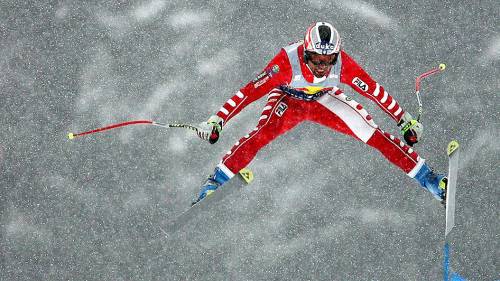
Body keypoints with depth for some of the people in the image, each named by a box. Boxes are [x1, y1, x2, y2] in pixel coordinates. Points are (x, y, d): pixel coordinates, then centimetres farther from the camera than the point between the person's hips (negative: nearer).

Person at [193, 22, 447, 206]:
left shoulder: (342, 63, -31)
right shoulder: (288, 60, -38)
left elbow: (373, 90, -19)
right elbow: (251, 91, -36)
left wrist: (405, 121, -13)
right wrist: (217, 120, -38)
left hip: (325, 100, 2)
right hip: (288, 100, -2)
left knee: (373, 134, -11)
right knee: (262, 135, -31)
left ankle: (427, 179, 1)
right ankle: (214, 183, -20)